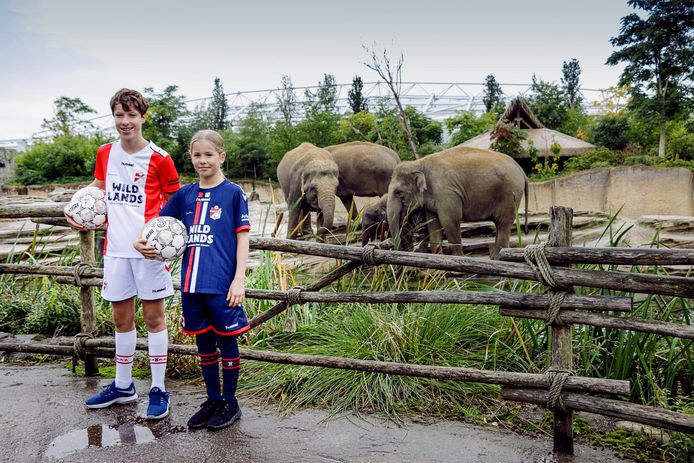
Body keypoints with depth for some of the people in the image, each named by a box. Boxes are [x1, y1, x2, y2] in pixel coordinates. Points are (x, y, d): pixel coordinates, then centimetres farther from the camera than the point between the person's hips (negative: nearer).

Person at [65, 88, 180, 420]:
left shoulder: (159, 158, -7)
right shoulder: (105, 153, 7)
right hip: (116, 248, 5)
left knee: (153, 317, 3)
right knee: (121, 318, 14)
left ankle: (158, 390, 15)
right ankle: (123, 386, 30)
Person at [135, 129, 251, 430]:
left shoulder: (234, 193, -4)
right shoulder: (185, 195, 9)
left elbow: (242, 237, -6)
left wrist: (239, 280, -11)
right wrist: (139, 242, 1)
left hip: (222, 284, -5)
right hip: (192, 282, 5)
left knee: (226, 341, 8)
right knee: (204, 343, 15)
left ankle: (230, 403, 24)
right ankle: (213, 400, 31)